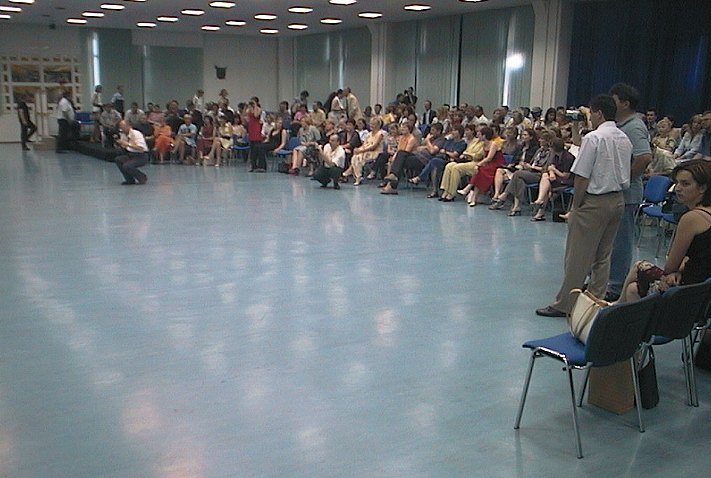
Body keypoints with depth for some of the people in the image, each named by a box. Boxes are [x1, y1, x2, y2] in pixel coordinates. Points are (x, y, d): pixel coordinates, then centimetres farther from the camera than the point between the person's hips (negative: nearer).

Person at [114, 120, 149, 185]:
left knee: (126, 166, -26)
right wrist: (119, 143, -5)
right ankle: (130, 180, 0)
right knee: (118, 159, -11)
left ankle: (143, 178, -1)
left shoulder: (136, 133, -16)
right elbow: (123, 148, 16)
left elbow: (141, 148, -26)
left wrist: (128, 144, -29)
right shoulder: (123, 134, 7)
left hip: (141, 156, -8)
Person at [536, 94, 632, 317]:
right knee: (603, 256, 15)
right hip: (618, 200, 8)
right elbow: (625, 177, 11)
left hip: (595, 202, -8)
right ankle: (596, 301, 21)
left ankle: (564, 304, 5)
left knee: (578, 257, -1)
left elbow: (582, 177, -16)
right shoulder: (624, 139, 9)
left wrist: (576, 205, -7)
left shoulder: (593, 138, -15)